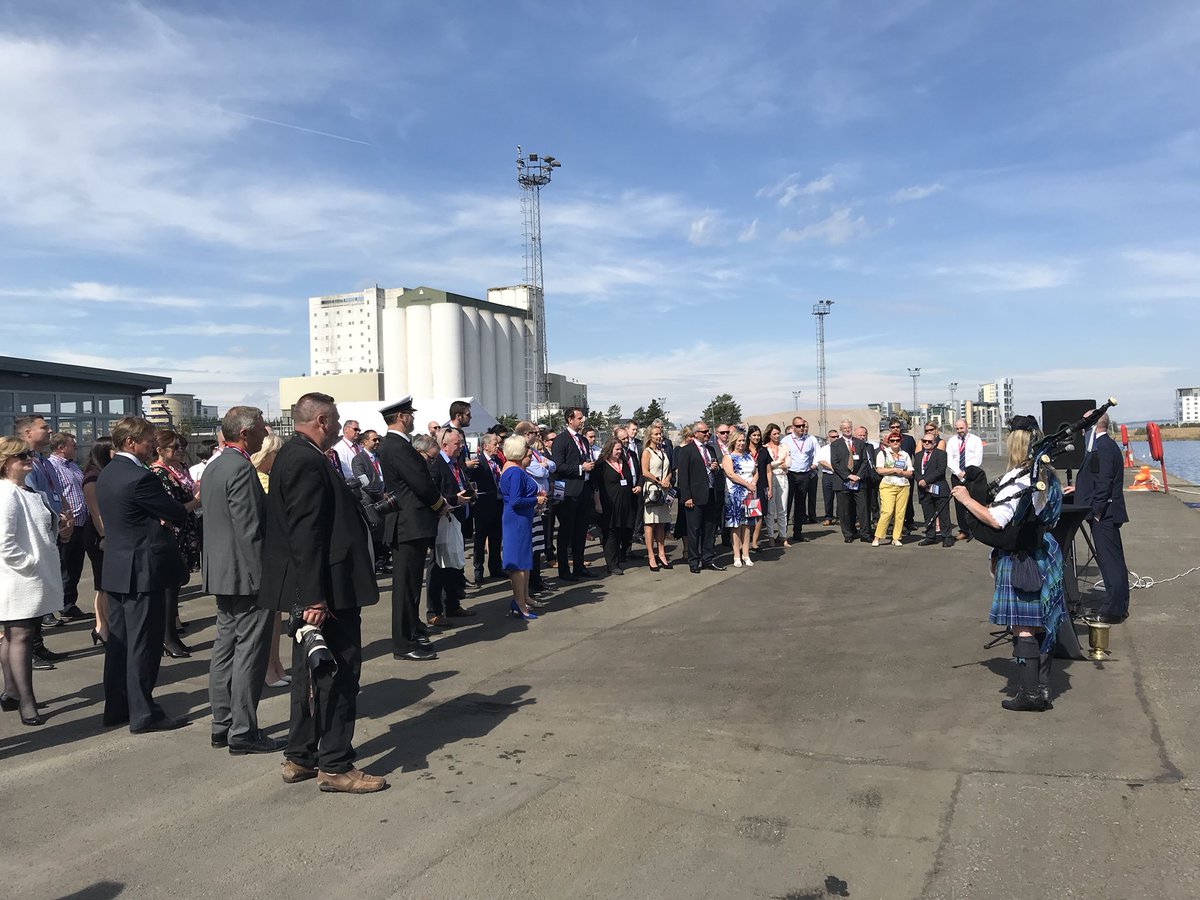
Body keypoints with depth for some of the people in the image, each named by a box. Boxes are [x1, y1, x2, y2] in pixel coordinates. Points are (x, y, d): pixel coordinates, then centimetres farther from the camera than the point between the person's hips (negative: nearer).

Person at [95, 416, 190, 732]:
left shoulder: (107, 474, 10)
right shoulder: (140, 477, -20)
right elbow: (177, 514, -14)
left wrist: (160, 521, 2)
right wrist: (192, 503, 6)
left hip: (115, 570, 9)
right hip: (143, 570, -9)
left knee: (118, 640, 15)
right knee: (143, 644, -1)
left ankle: (116, 708, 24)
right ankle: (143, 714, 6)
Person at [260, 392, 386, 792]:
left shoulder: (295, 455, 13)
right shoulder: (308, 462, -19)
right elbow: (305, 534, -25)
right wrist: (315, 596, -26)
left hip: (312, 590, 11)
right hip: (326, 588, -11)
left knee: (312, 673, 18)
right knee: (339, 673, -1)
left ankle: (299, 758, 29)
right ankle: (335, 766, 9)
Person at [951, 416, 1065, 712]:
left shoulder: (1017, 479, -18)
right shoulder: (1049, 476, 9)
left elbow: (996, 520, -24)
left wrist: (966, 499, -13)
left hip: (1021, 560, -8)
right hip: (1046, 553, 8)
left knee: (1022, 628, -2)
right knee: (1042, 625, 13)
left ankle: (1029, 694, 2)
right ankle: (1042, 689, 19)